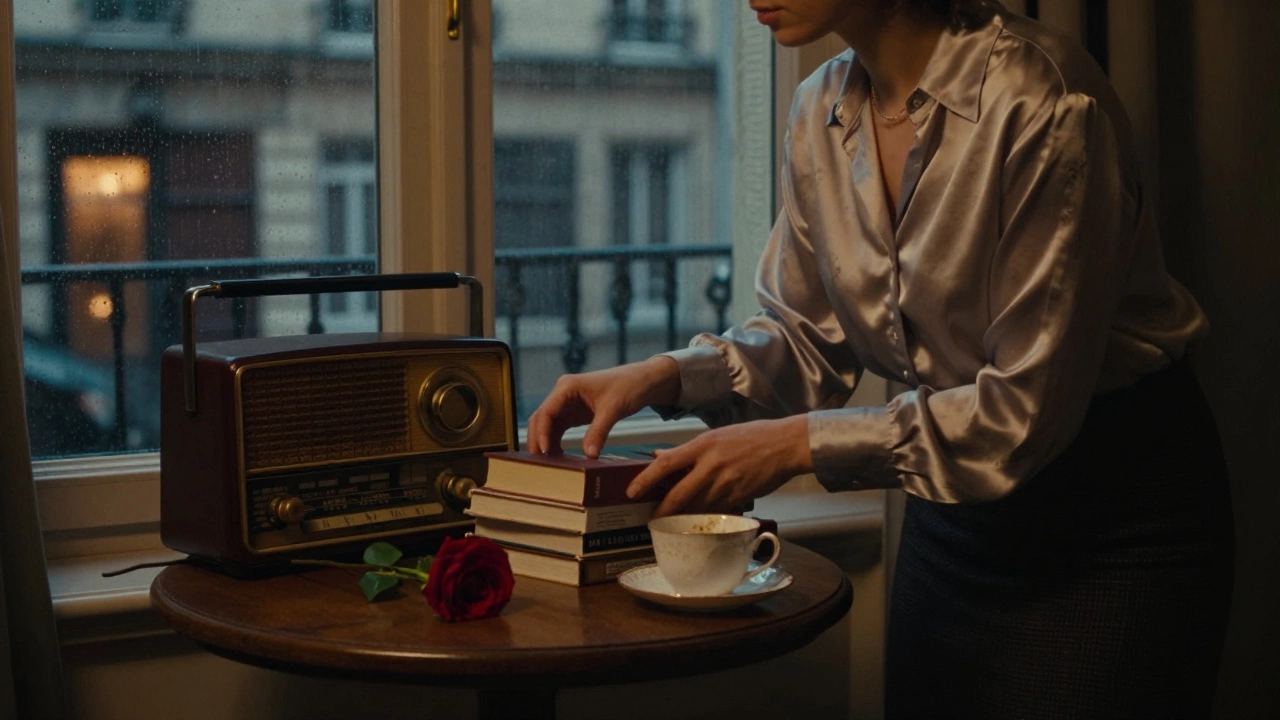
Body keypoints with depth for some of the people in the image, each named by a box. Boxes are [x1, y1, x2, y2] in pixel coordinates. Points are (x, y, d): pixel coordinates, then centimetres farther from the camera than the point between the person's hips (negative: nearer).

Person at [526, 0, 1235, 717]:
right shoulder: (822, 109, -3)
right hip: (958, 505, 6)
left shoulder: (1044, 102, -25)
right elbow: (809, 335, 6)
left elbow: (1027, 409, -24)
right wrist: (665, 377, -11)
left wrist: (801, 443, -24)